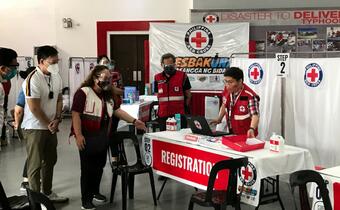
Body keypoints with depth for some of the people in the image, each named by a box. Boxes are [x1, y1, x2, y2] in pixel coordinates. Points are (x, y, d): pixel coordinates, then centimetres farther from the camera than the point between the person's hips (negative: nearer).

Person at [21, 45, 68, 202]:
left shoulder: (56, 77, 3)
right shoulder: (33, 79, -20)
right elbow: (34, 108, -20)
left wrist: (57, 119, -3)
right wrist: (48, 124, -10)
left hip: (51, 126, 8)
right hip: (35, 128, -7)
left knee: (50, 161, 17)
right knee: (35, 165, 1)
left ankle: (48, 193, 31)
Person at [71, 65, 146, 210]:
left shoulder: (108, 95, 12)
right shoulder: (83, 93, -13)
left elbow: (116, 111, 14)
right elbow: (76, 114, -17)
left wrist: (134, 121, 6)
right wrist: (78, 135, -21)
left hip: (103, 138, 7)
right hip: (87, 138, -7)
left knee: (99, 166, 17)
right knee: (87, 168, 0)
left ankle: (95, 192, 35)